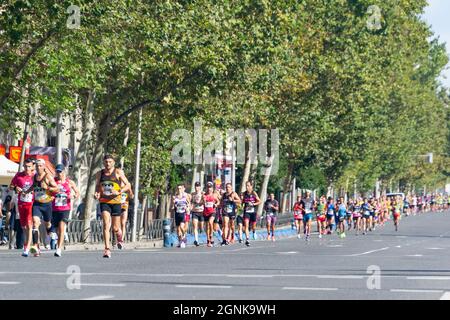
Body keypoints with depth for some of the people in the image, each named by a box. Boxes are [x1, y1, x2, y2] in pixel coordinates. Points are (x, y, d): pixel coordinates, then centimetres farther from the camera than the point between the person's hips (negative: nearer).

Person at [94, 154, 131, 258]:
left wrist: (119, 192, -18)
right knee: (106, 224, -15)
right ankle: (107, 249, -15)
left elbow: (128, 185, -2)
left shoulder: (118, 172, -1)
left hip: (116, 202, -1)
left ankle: (120, 239, 41)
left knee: (115, 228, 6)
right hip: (104, 202, 1)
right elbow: (97, 186, 20)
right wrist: (96, 194, -2)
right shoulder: (99, 174, 7)